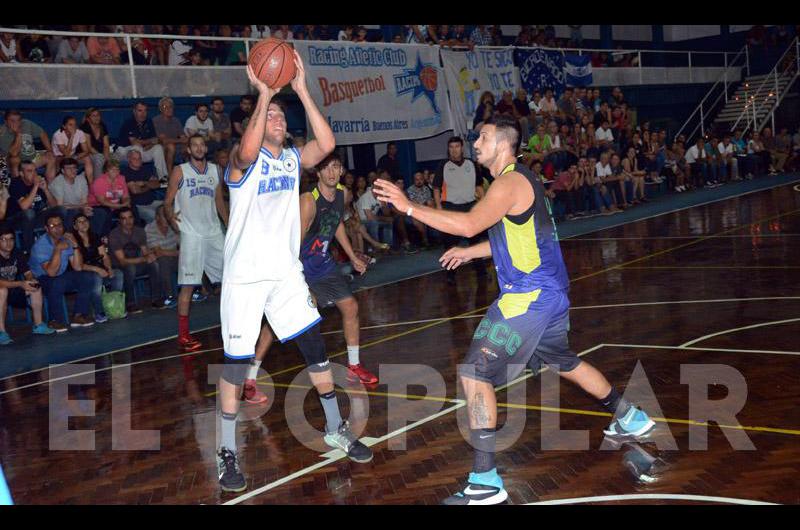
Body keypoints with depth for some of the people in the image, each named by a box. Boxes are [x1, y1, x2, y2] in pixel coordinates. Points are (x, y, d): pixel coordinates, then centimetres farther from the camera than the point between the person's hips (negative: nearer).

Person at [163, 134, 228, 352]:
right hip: (191, 234, -5)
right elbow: (168, 201, -1)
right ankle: (183, 335, -3)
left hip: (214, 233, 5)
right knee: (188, 284, -8)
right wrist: (171, 216, -19)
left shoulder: (215, 170, 12)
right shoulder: (180, 171, -1)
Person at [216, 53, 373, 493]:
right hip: (245, 276, -5)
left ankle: (336, 431, 25)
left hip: (286, 273, 5)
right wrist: (264, 94, -30)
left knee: (315, 349, 8)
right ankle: (227, 452, 13)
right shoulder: (243, 159, -8)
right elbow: (248, 151, -34)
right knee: (236, 363, 0)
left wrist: (301, 91, -16)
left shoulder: (293, 158, 7)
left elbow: (327, 144, -12)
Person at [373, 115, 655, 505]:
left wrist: (408, 206, -28)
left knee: (475, 374, -11)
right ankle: (630, 419, 47)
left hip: (528, 297, -11)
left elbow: (469, 224, -30)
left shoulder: (511, 182, -16)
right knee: (566, 362, 30)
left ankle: (485, 481, -11)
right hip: (548, 294, 11)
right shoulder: (520, 180, 15)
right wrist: (469, 252, 20)